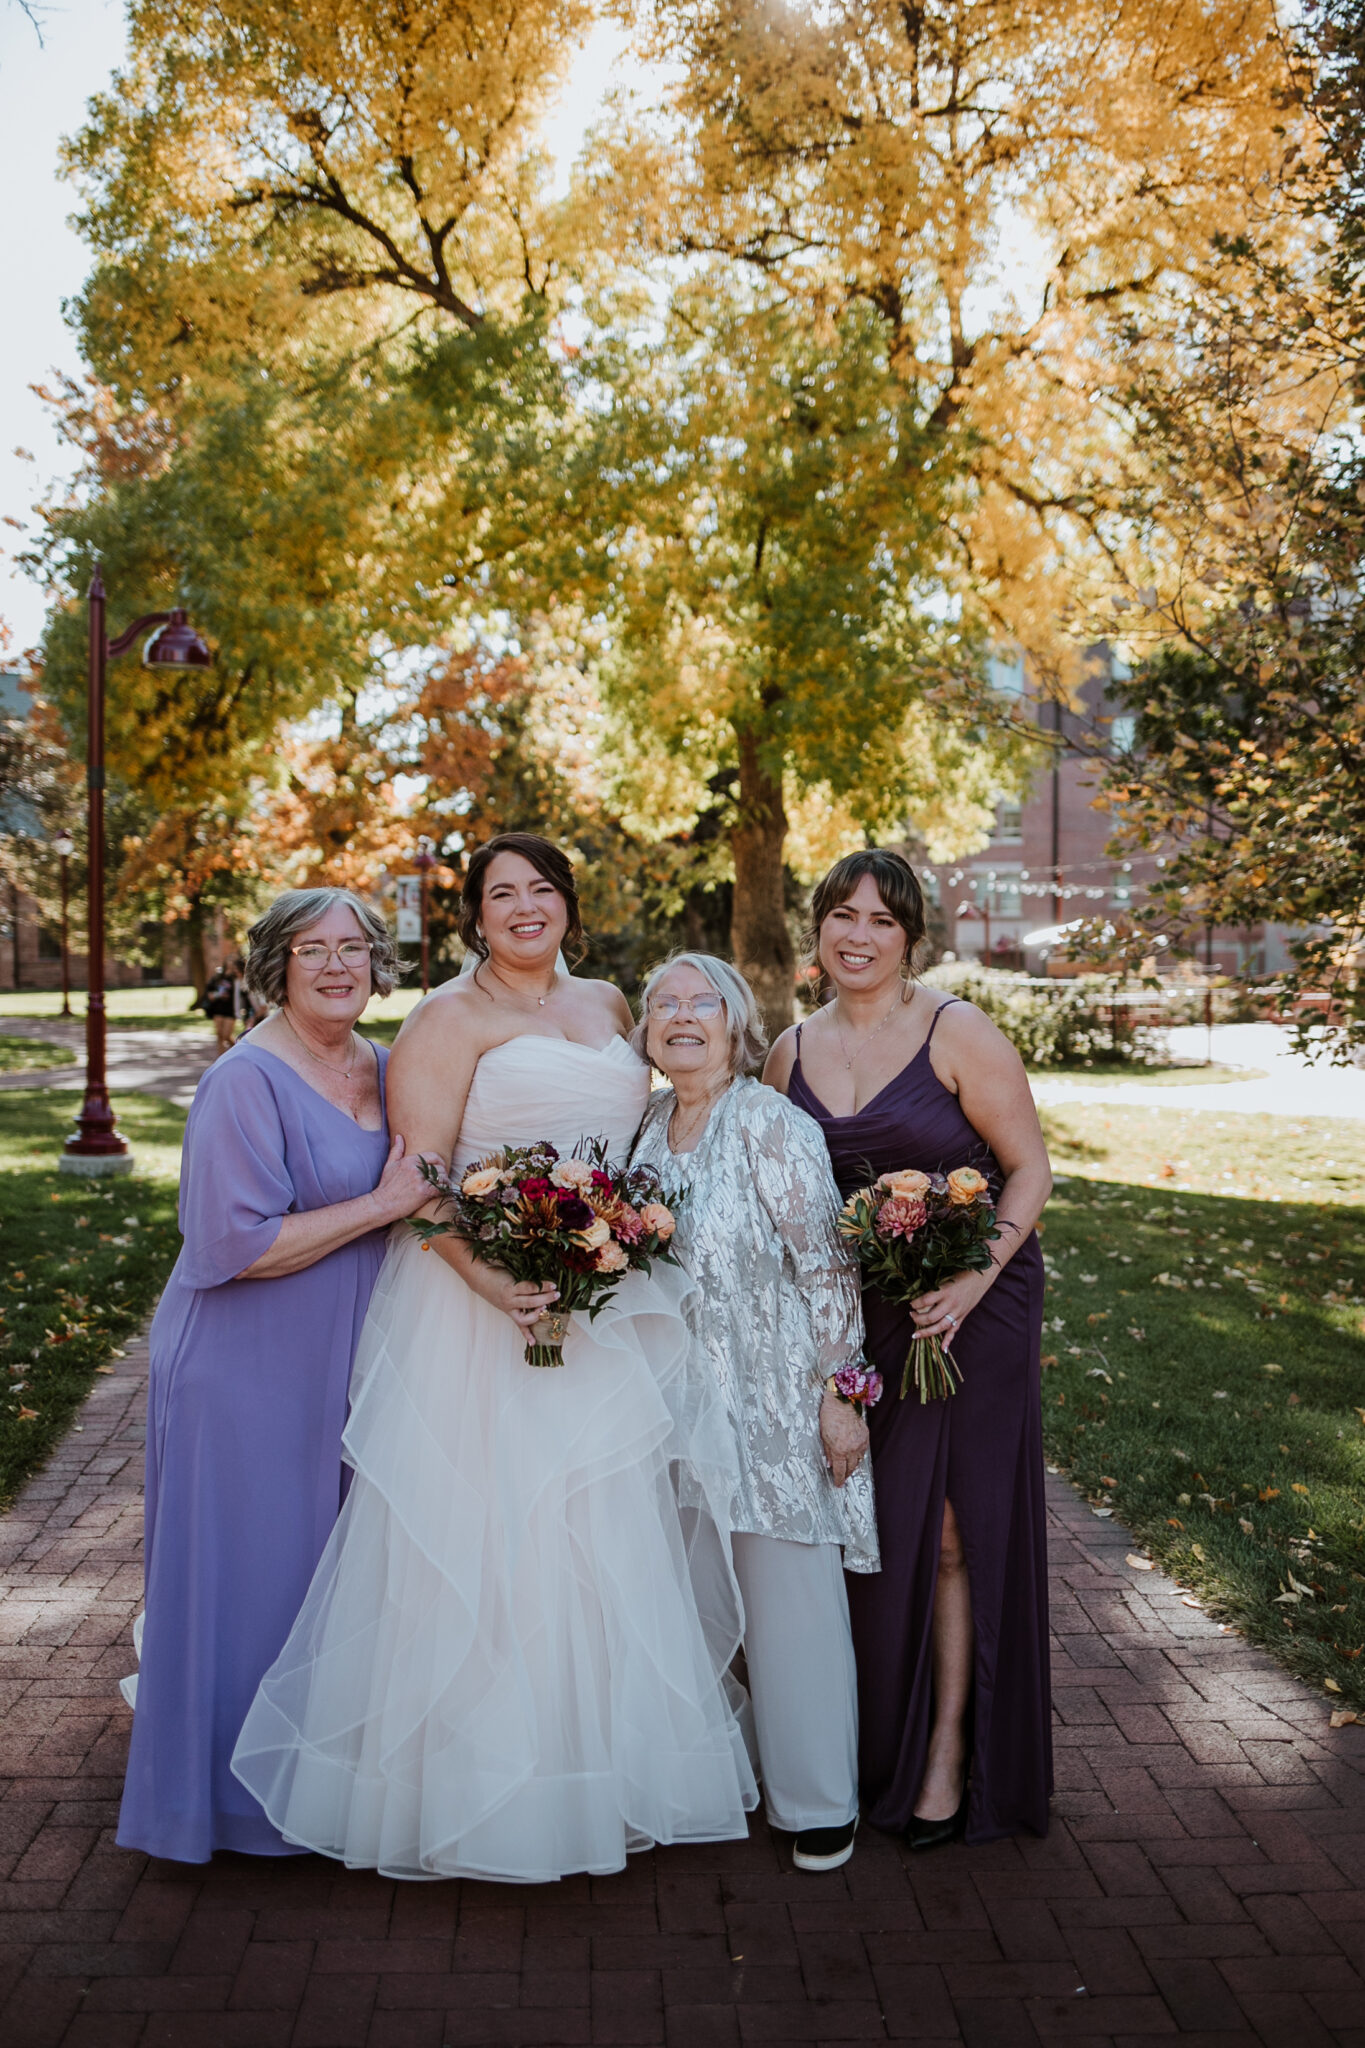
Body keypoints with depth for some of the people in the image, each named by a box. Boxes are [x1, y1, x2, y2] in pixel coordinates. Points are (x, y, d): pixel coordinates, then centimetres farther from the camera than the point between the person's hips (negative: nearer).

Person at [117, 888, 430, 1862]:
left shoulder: (389, 1069, 4)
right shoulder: (248, 1082, -19)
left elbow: (421, 1192, 17)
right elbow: (234, 1245, -25)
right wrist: (382, 1205, -21)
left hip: (345, 1364, 7)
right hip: (248, 1371, -7)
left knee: (334, 1565, 18)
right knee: (249, 1574, 6)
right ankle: (235, 1792, 28)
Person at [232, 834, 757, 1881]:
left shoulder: (609, 1006, 14)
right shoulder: (450, 1017, -6)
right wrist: (486, 1278, -26)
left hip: (609, 1311, 7)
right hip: (486, 1304, -6)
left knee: (601, 1528, 13)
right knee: (489, 1530, -2)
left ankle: (605, 1764, 28)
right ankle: (481, 1780, 14)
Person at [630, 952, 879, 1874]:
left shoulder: (773, 1125, -13)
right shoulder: (648, 1126, 7)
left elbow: (828, 1267, -14)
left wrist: (839, 1394, -15)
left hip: (776, 1405, -5)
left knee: (788, 1595, 2)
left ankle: (817, 1803, 19)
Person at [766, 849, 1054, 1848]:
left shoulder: (959, 1033, -10)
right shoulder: (791, 1051, 6)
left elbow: (1031, 1167, -8)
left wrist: (978, 1277, -21)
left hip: (970, 1304, -4)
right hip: (850, 1311, 4)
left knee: (948, 1522, -1)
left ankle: (950, 1749, 16)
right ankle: (873, 1739, 26)